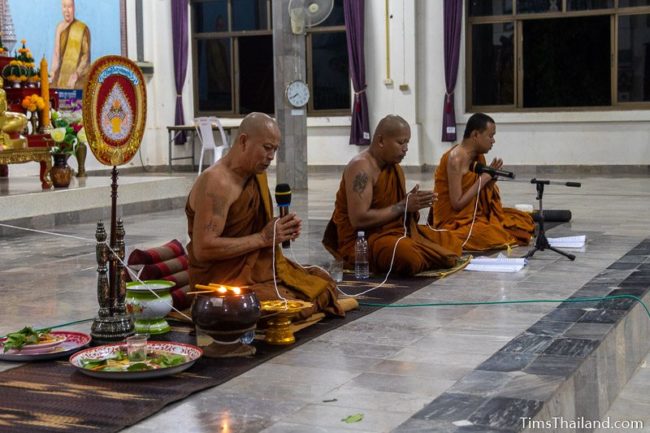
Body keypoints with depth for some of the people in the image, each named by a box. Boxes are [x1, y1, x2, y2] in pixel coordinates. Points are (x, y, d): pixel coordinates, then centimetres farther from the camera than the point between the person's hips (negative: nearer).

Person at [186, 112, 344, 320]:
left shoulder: (257, 174, 9)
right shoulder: (216, 182, -21)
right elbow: (203, 249, -28)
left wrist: (282, 229, -1)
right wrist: (263, 238, -22)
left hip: (260, 268, 9)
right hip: (225, 282, -9)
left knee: (324, 283, 4)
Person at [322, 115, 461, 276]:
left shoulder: (395, 167, 9)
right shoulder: (361, 167, -19)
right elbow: (359, 219, -27)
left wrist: (414, 204, -8)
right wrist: (403, 206, -20)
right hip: (361, 240, -9)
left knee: (451, 243, 8)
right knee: (409, 256, -36)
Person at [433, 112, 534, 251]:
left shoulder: (479, 157, 7)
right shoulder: (456, 159, -19)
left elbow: (481, 197, 10)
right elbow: (457, 204, -22)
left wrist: (491, 178, -7)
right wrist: (483, 180, -18)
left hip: (476, 214, 9)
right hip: (455, 222, -9)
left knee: (523, 220, 3)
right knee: (495, 235, -32)